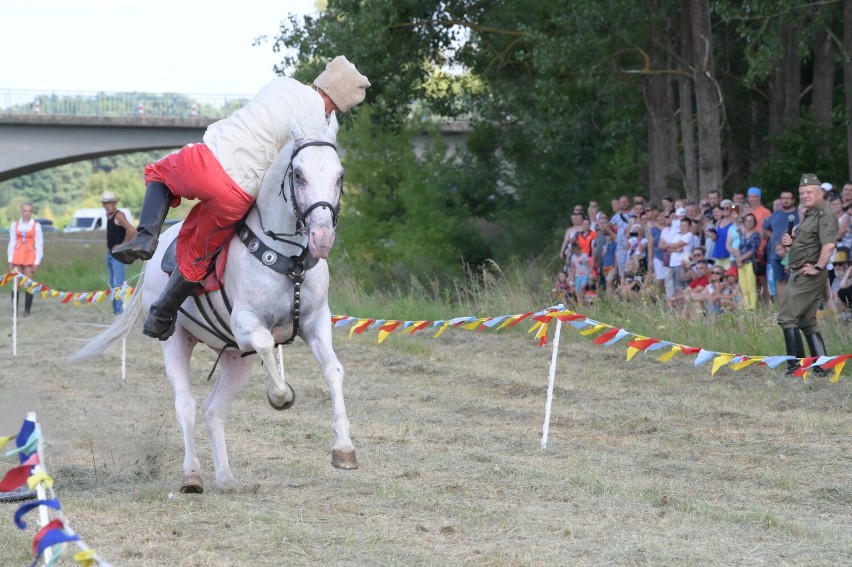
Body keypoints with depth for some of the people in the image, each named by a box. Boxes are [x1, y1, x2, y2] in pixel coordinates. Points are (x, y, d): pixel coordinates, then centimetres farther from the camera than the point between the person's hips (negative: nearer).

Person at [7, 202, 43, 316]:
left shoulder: (36, 226, 0)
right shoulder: (15, 225, 7)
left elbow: (39, 244, 0)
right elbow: (12, 243, 9)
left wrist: (37, 262, -5)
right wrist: (10, 260, 4)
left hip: (30, 257, -2)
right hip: (17, 257, 2)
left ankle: (27, 310, 3)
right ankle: (14, 310, 0)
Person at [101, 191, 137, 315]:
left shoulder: (119, 215, -13)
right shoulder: (108, 216, 14)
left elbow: (131, 231, -25)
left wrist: (122, 245, -16)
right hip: (110, 253, 10)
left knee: (118, 283, -14)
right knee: (113, 284, 11)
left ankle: (120, 309, -16)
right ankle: (115, 309, 15)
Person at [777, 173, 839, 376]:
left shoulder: (824, 215, -15)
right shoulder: (808, 215, 18)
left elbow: (829, 245, -30)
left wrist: (818, 268, -23)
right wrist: (789, 242, 9)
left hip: (808, 276, -11)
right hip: (800, 275, 11)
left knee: (787, 317, -10)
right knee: (807, 321, 13)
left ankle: (795, 366, -9)